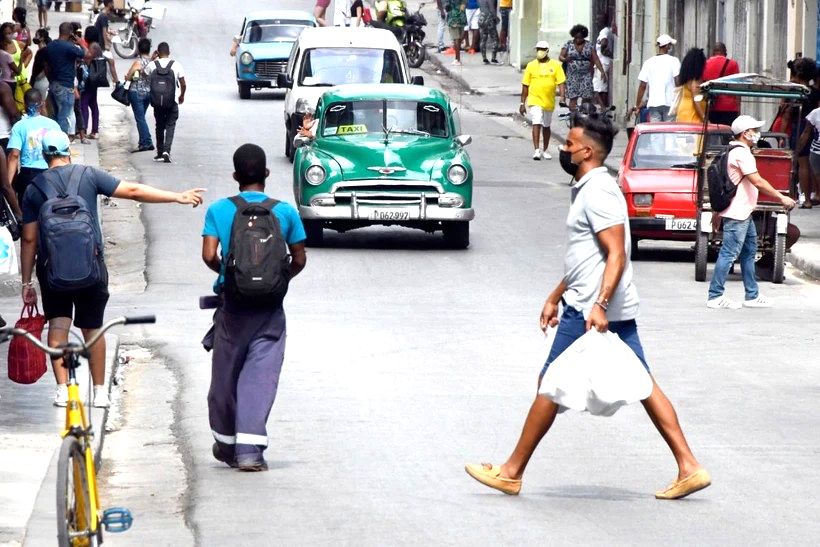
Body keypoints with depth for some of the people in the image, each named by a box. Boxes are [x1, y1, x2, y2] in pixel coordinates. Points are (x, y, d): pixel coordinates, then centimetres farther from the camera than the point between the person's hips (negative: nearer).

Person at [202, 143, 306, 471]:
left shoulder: (218, 210, -2)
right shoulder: (285, 212, -2)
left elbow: (209, 255, -9)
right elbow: (299, 260, 2)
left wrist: (226, 272, 12)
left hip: (232, 302, 1)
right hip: (269, 306, -1)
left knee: (226, 373, 14)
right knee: (261, 374, -3)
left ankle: (225, 443, 27)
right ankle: (249, 449, -13)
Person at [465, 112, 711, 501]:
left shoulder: (598, 193, -14)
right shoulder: (588, 190, 18)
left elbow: (616, 254, -23)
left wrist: (599, 305, -30)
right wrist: (555, 297, 29)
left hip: (591, 311, -10)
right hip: (616, 310, 10)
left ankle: (512, 472, 6)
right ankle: (689, 468, 2)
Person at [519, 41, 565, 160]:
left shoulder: (555, 65, 1)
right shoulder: (531, 65, 2)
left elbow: (561, 82, -2)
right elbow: (525, 85, 5)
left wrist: (562, 97, -17)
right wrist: (522, 103, 4)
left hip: (549, 101, 2)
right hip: (535, 100, -1)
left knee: (546, 126, 15)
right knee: (536, 124, -13)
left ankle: (546, 150, 28)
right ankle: (536, 150, -15)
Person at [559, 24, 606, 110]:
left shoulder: (589, 45, 6)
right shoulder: (568, 45, 5)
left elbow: (596, 60, 2)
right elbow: (560, 57, 0)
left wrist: (602, 71, -9)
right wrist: (565, 59, -24)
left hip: (586, 76, 1)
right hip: (572, 75, -1)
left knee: (587, 98, -6)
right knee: (573, 97, -7)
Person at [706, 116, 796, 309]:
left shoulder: (735, 151, 16)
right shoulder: (741, 154, -17)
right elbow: (758, 182, -21)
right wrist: (782, 198, -15)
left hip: (744, 213, 11)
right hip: (737, 214, -11)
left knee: (749, 251, 15)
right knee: (729, 254, -7)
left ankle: (752, 296, 20)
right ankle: (715, 297, -5)